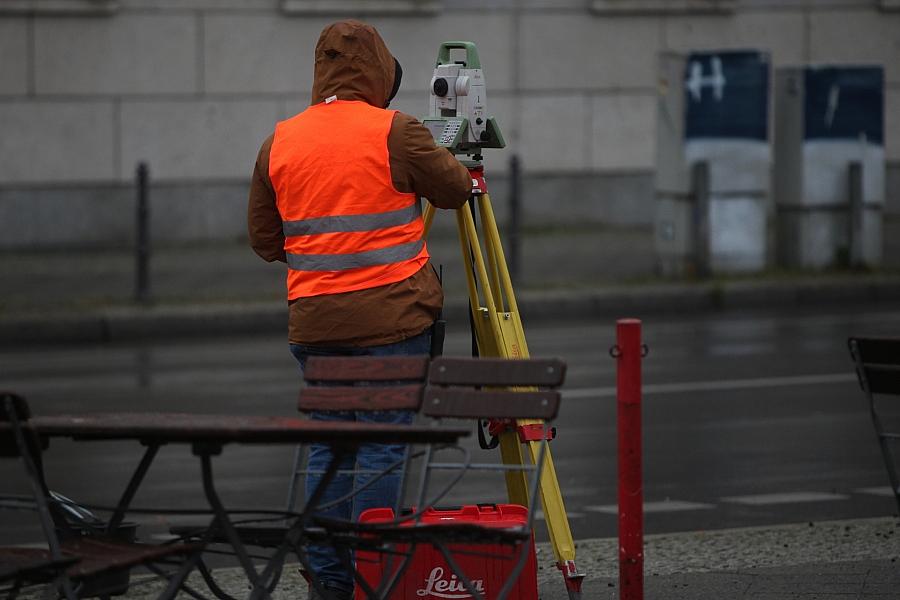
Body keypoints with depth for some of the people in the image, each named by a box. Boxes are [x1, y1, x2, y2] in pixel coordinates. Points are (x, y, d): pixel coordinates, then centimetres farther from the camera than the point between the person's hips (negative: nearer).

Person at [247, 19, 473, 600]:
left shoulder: (279, 143, 5)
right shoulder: (395, 133, -10)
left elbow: (265, 239, 12)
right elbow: (456, 188, 4)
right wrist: (459, 164, 25)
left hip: (313, 321, 5)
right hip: (390, 318, -5)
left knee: (327, 444, 11)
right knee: (383, 444, -1)